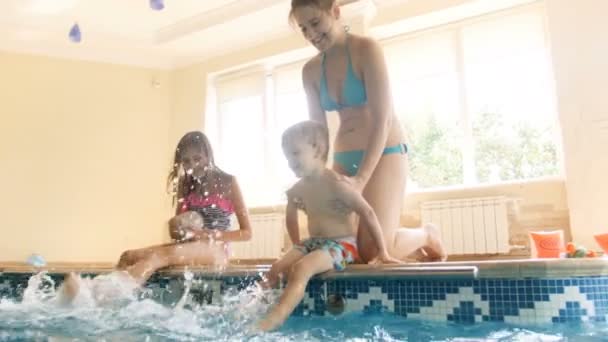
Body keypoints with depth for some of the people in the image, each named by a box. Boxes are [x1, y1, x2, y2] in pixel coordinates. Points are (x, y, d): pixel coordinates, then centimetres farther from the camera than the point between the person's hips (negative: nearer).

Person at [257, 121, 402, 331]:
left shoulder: (335, 183, -18)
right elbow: (291, 217, 26)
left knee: (301, 268, -30)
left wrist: (382, 252, -17)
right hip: (312, 243, 8)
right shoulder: (296, 190, 5)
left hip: (341, 244, -7)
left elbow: (367, 213, -18)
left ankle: (270, 323, -34)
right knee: (277, 268, -13)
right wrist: (296, 245, 21)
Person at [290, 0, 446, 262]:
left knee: (374, 250, -16)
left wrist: (361, 178, -28)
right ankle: (409, 244, 25)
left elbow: (382, 118, -19)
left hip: (384, 153, -6)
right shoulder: (310, 70, 6)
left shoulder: (366, 49, -11)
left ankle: (426, 236, 17)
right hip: (344, 159, 6)